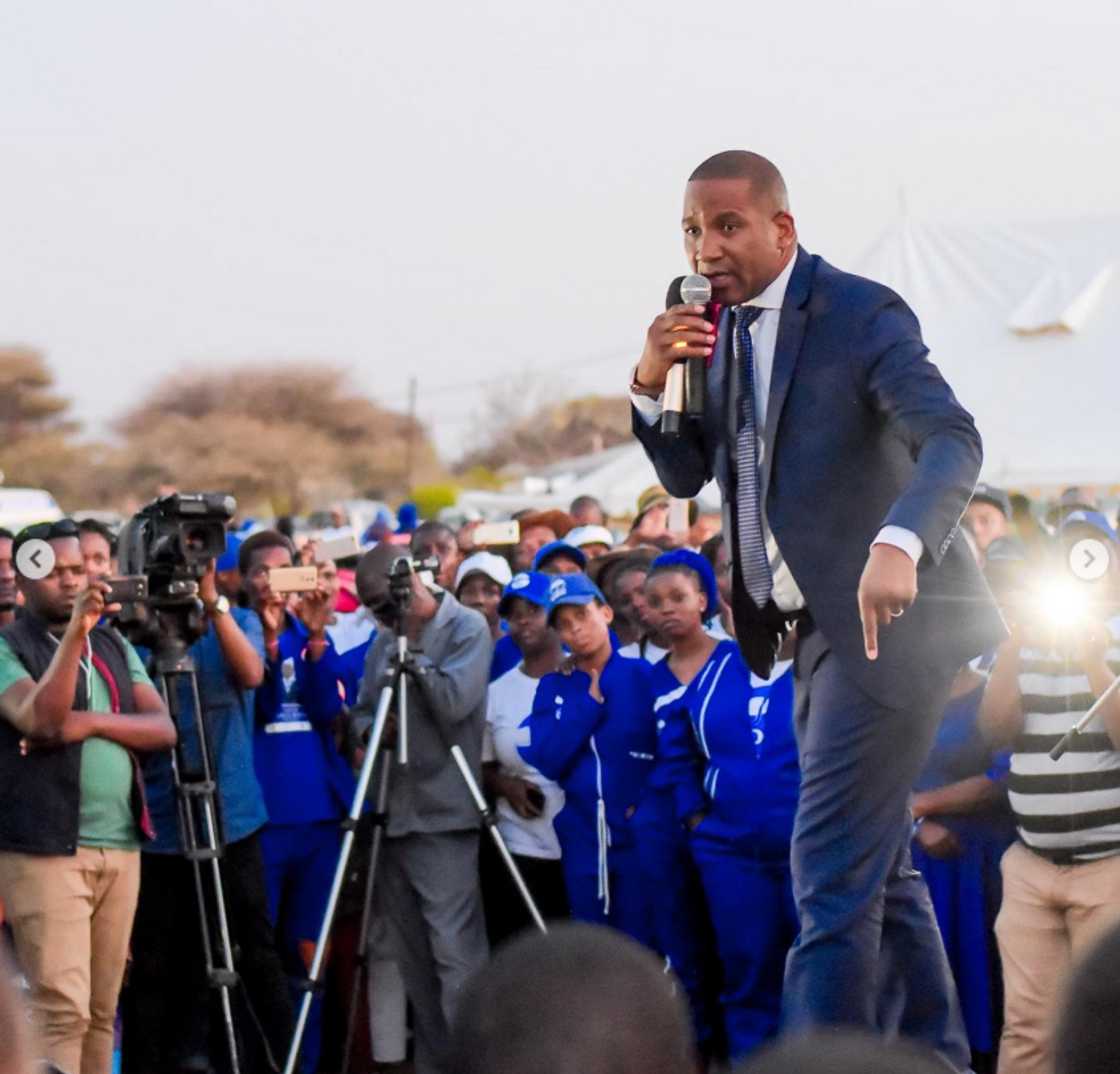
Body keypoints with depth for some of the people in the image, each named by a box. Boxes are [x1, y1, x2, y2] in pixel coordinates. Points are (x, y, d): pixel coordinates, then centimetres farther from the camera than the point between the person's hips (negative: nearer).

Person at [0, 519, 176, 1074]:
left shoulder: (114, 646, 16)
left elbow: (162, 729, 6)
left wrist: (92, 722, -10)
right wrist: (75, 634, -26)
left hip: (121, 846, 6)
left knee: (102, 1009, 7)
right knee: (62, 1007, -14)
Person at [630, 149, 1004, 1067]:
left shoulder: (862, 314, -14)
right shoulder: (723, 330, 10)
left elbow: (952, 439, -26)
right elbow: (686, 475, 10)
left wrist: (898, 544, -45)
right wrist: (652, 384, -9)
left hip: (886, 616, -9)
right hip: (819, 624, 9)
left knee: (833, 872, -12)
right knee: (880, 869, 16)